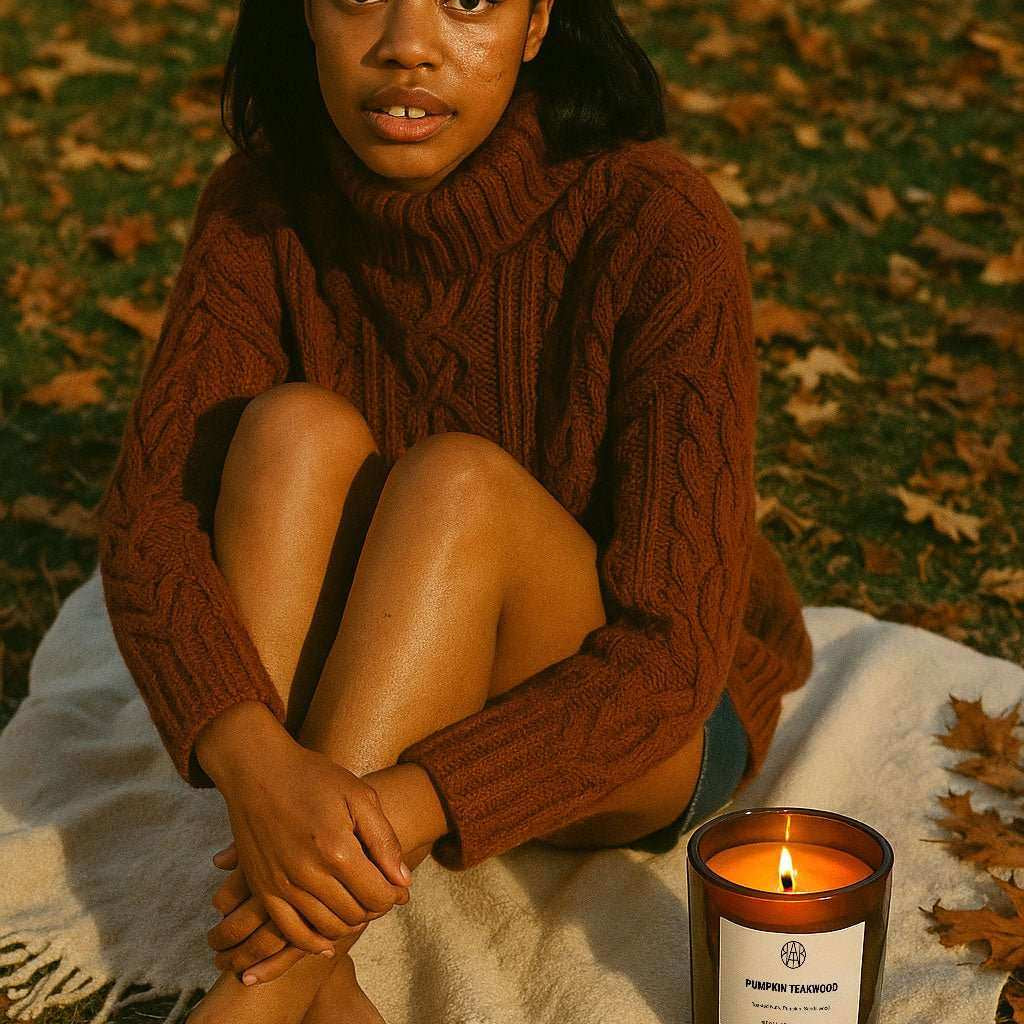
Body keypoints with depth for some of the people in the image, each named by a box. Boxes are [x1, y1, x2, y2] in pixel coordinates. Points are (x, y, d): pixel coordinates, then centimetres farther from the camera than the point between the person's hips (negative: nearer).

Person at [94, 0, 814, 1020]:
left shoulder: (657, 228, -27)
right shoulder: (265, 205, -14)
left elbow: (672, 650, -30)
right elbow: (148, 505, -22)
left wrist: (406, 806, -43)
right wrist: (254, 757, -41)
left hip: (635, 739, -3)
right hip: (382, 712, 4)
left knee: (458, 482, -32)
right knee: (293, 429, -26)